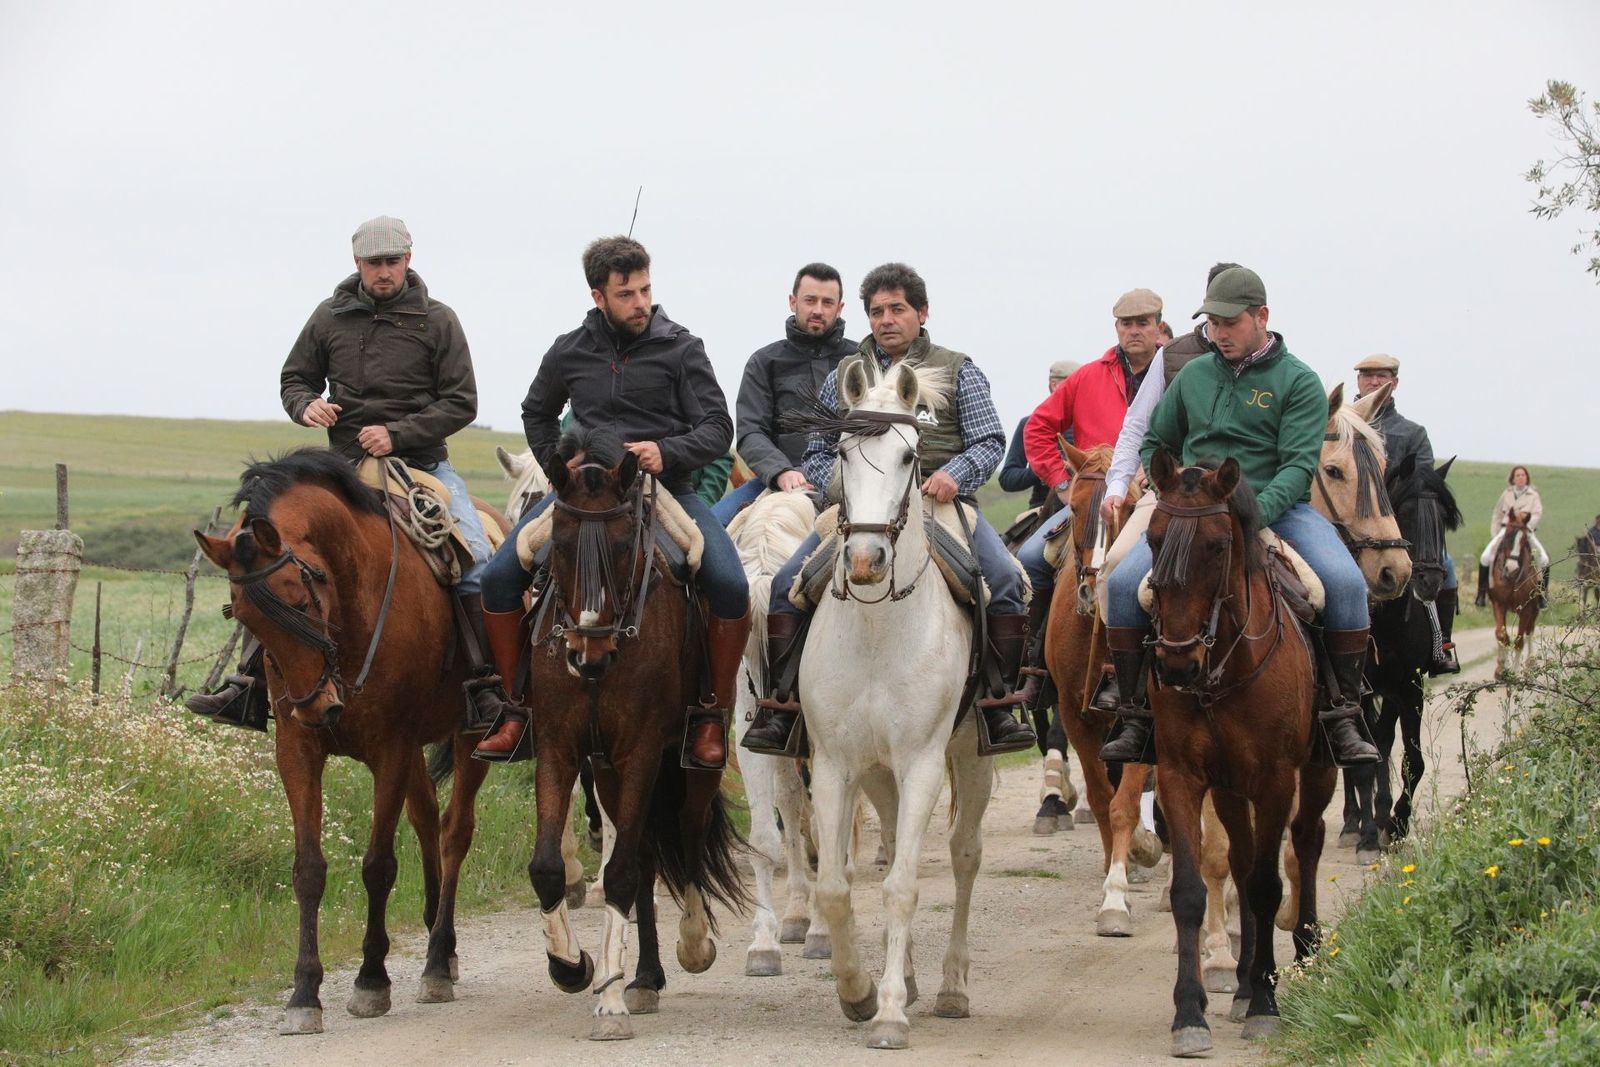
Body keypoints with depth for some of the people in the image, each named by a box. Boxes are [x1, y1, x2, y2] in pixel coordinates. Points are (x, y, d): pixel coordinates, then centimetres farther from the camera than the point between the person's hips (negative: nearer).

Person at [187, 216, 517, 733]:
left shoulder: (437, 320, -2)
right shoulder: (331, 317, 5)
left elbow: (461, 403, -4)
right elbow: (294, 378, 16)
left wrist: (397, 434, -15)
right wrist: (306, 405, -8)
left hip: (423, 463, -2)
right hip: (348, 467, 2)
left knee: (475, 558, -22)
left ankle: (486, 689, -17)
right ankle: (248, 687, -4)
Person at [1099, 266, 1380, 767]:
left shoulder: (1298, 381, 0)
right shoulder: (1194, 375, 14)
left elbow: (1299, 464, -10)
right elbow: (1156, 442, 25)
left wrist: (1256, 511, -26)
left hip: (1278, 506, -3)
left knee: (1346, 583, -27)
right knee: (1124, 582, -20)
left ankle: (1342, 719, -17)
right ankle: (1133, 717, -10)